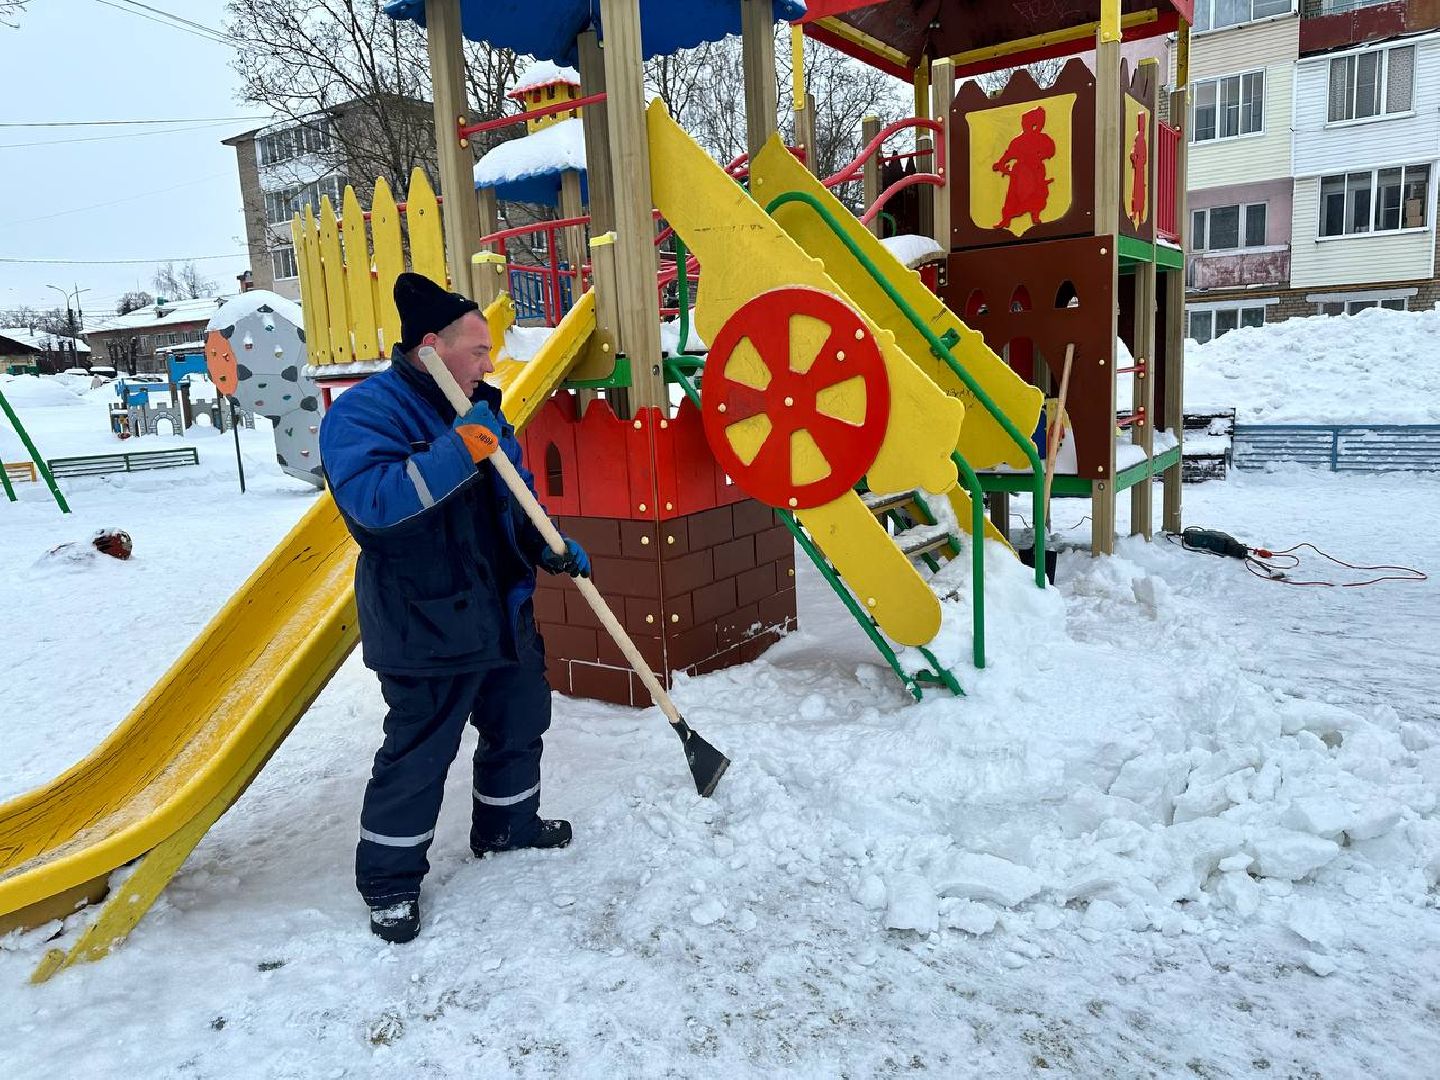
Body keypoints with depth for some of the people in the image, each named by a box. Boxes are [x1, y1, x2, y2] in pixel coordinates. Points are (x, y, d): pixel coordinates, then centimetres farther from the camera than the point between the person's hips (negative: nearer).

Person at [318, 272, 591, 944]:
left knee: (520, 722, 20)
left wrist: (550, 547, 1)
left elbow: (514, 496, 17)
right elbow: (372, 498, -31)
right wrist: (458, 450, -31)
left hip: (504, 615, 8)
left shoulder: (480, 409, 10)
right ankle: (388, 880, 23)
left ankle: (506, 825, 43)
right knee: (418, 754, 2)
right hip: (427, 627, -8)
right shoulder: (363, 411, -15)